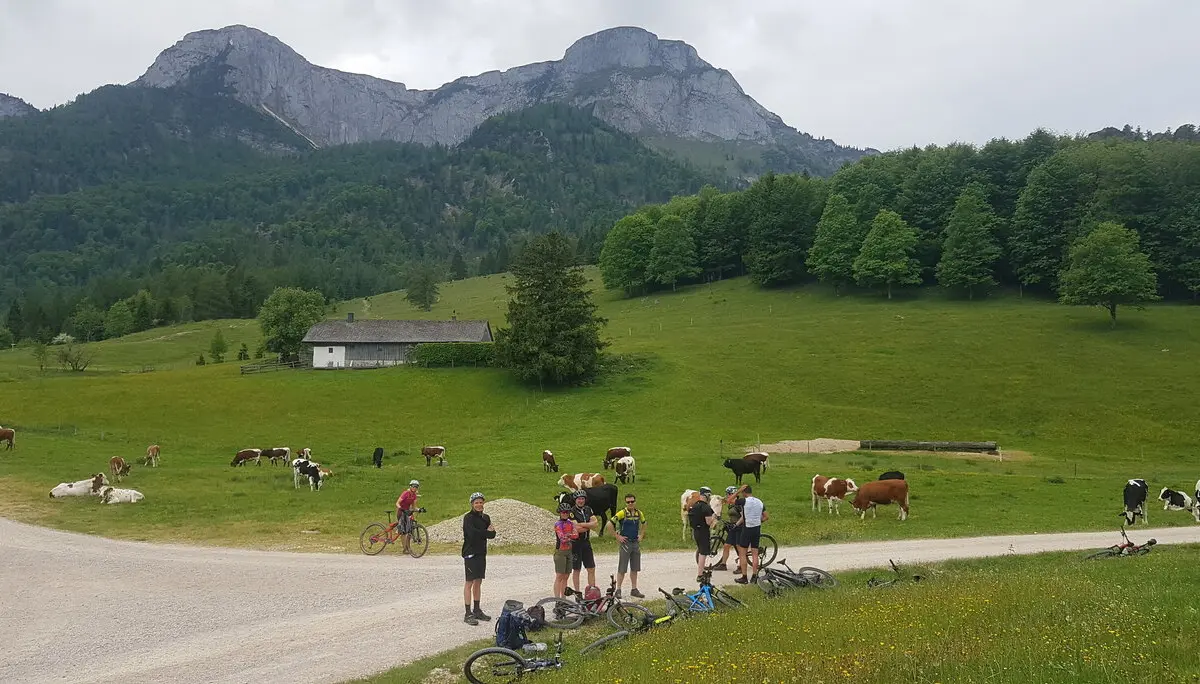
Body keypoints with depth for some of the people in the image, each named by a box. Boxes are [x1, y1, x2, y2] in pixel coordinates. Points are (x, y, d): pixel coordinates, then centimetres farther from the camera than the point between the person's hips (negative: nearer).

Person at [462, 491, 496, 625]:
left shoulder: (485, 517, 11)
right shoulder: (468, 517, -10)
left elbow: (492, 534, 4)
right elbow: (473, 533, -24)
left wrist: (481, 533, -15)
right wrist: (487, 532, -10)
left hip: (481, 553, 7)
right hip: (471, 553, -7)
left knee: (478, 582, 13)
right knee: (470, 583, -5)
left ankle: (477, 610, 21)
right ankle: (468, 614, -3)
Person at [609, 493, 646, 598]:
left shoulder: (639, 513, 5)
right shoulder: (622, 513, -12)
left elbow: (644, 524, 25)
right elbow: (610, 524, -15)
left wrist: (641, 535, 13)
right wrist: (618, 536, -12)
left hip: (636, 543, 5)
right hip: (625, 543, -5)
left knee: (634, 569, 10)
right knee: (622, 569, -2)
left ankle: (634, 590, 18)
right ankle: (618, 590, 6)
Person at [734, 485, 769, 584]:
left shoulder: (744, 501, -13)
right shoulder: (759, 502, 6)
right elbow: (767, 517, 10)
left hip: (747, 529, -6)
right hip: (757, 529, 6)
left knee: (742, 554, 3)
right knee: (755, 554, 10)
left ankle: (744, 577, 2)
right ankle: (754, 576, 12)